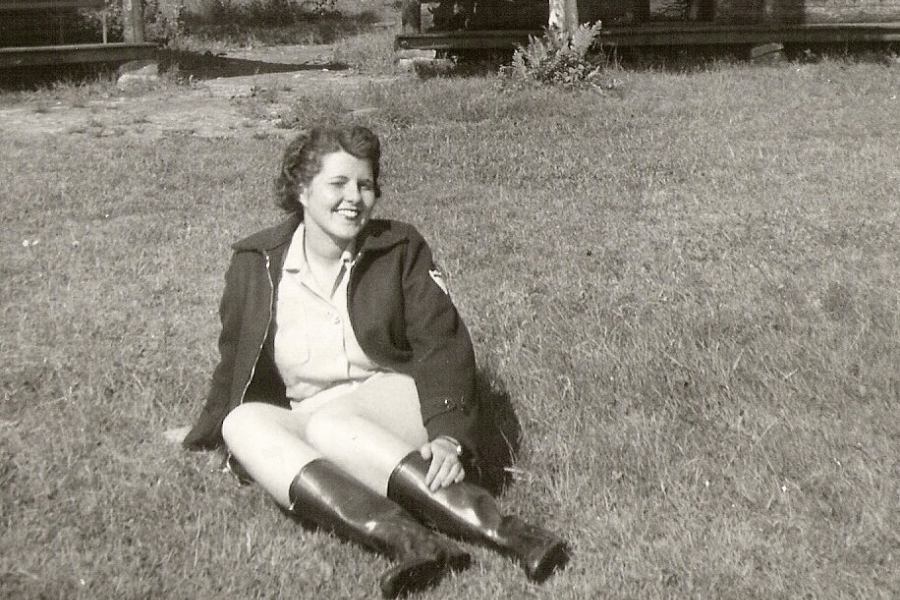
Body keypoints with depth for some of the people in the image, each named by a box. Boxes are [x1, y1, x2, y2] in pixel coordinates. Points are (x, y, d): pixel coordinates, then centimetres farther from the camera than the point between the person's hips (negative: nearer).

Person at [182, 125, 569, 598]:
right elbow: (235, 361, 21)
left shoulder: (400, 249, 2)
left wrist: (448, 436, -23)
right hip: (307, 416, 3)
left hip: (398, 407, -3)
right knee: (243, 424, -29)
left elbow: (443, 345, -8)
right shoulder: (254, 263, 6)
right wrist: (204, 433, 26)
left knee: (328, 424, -33)